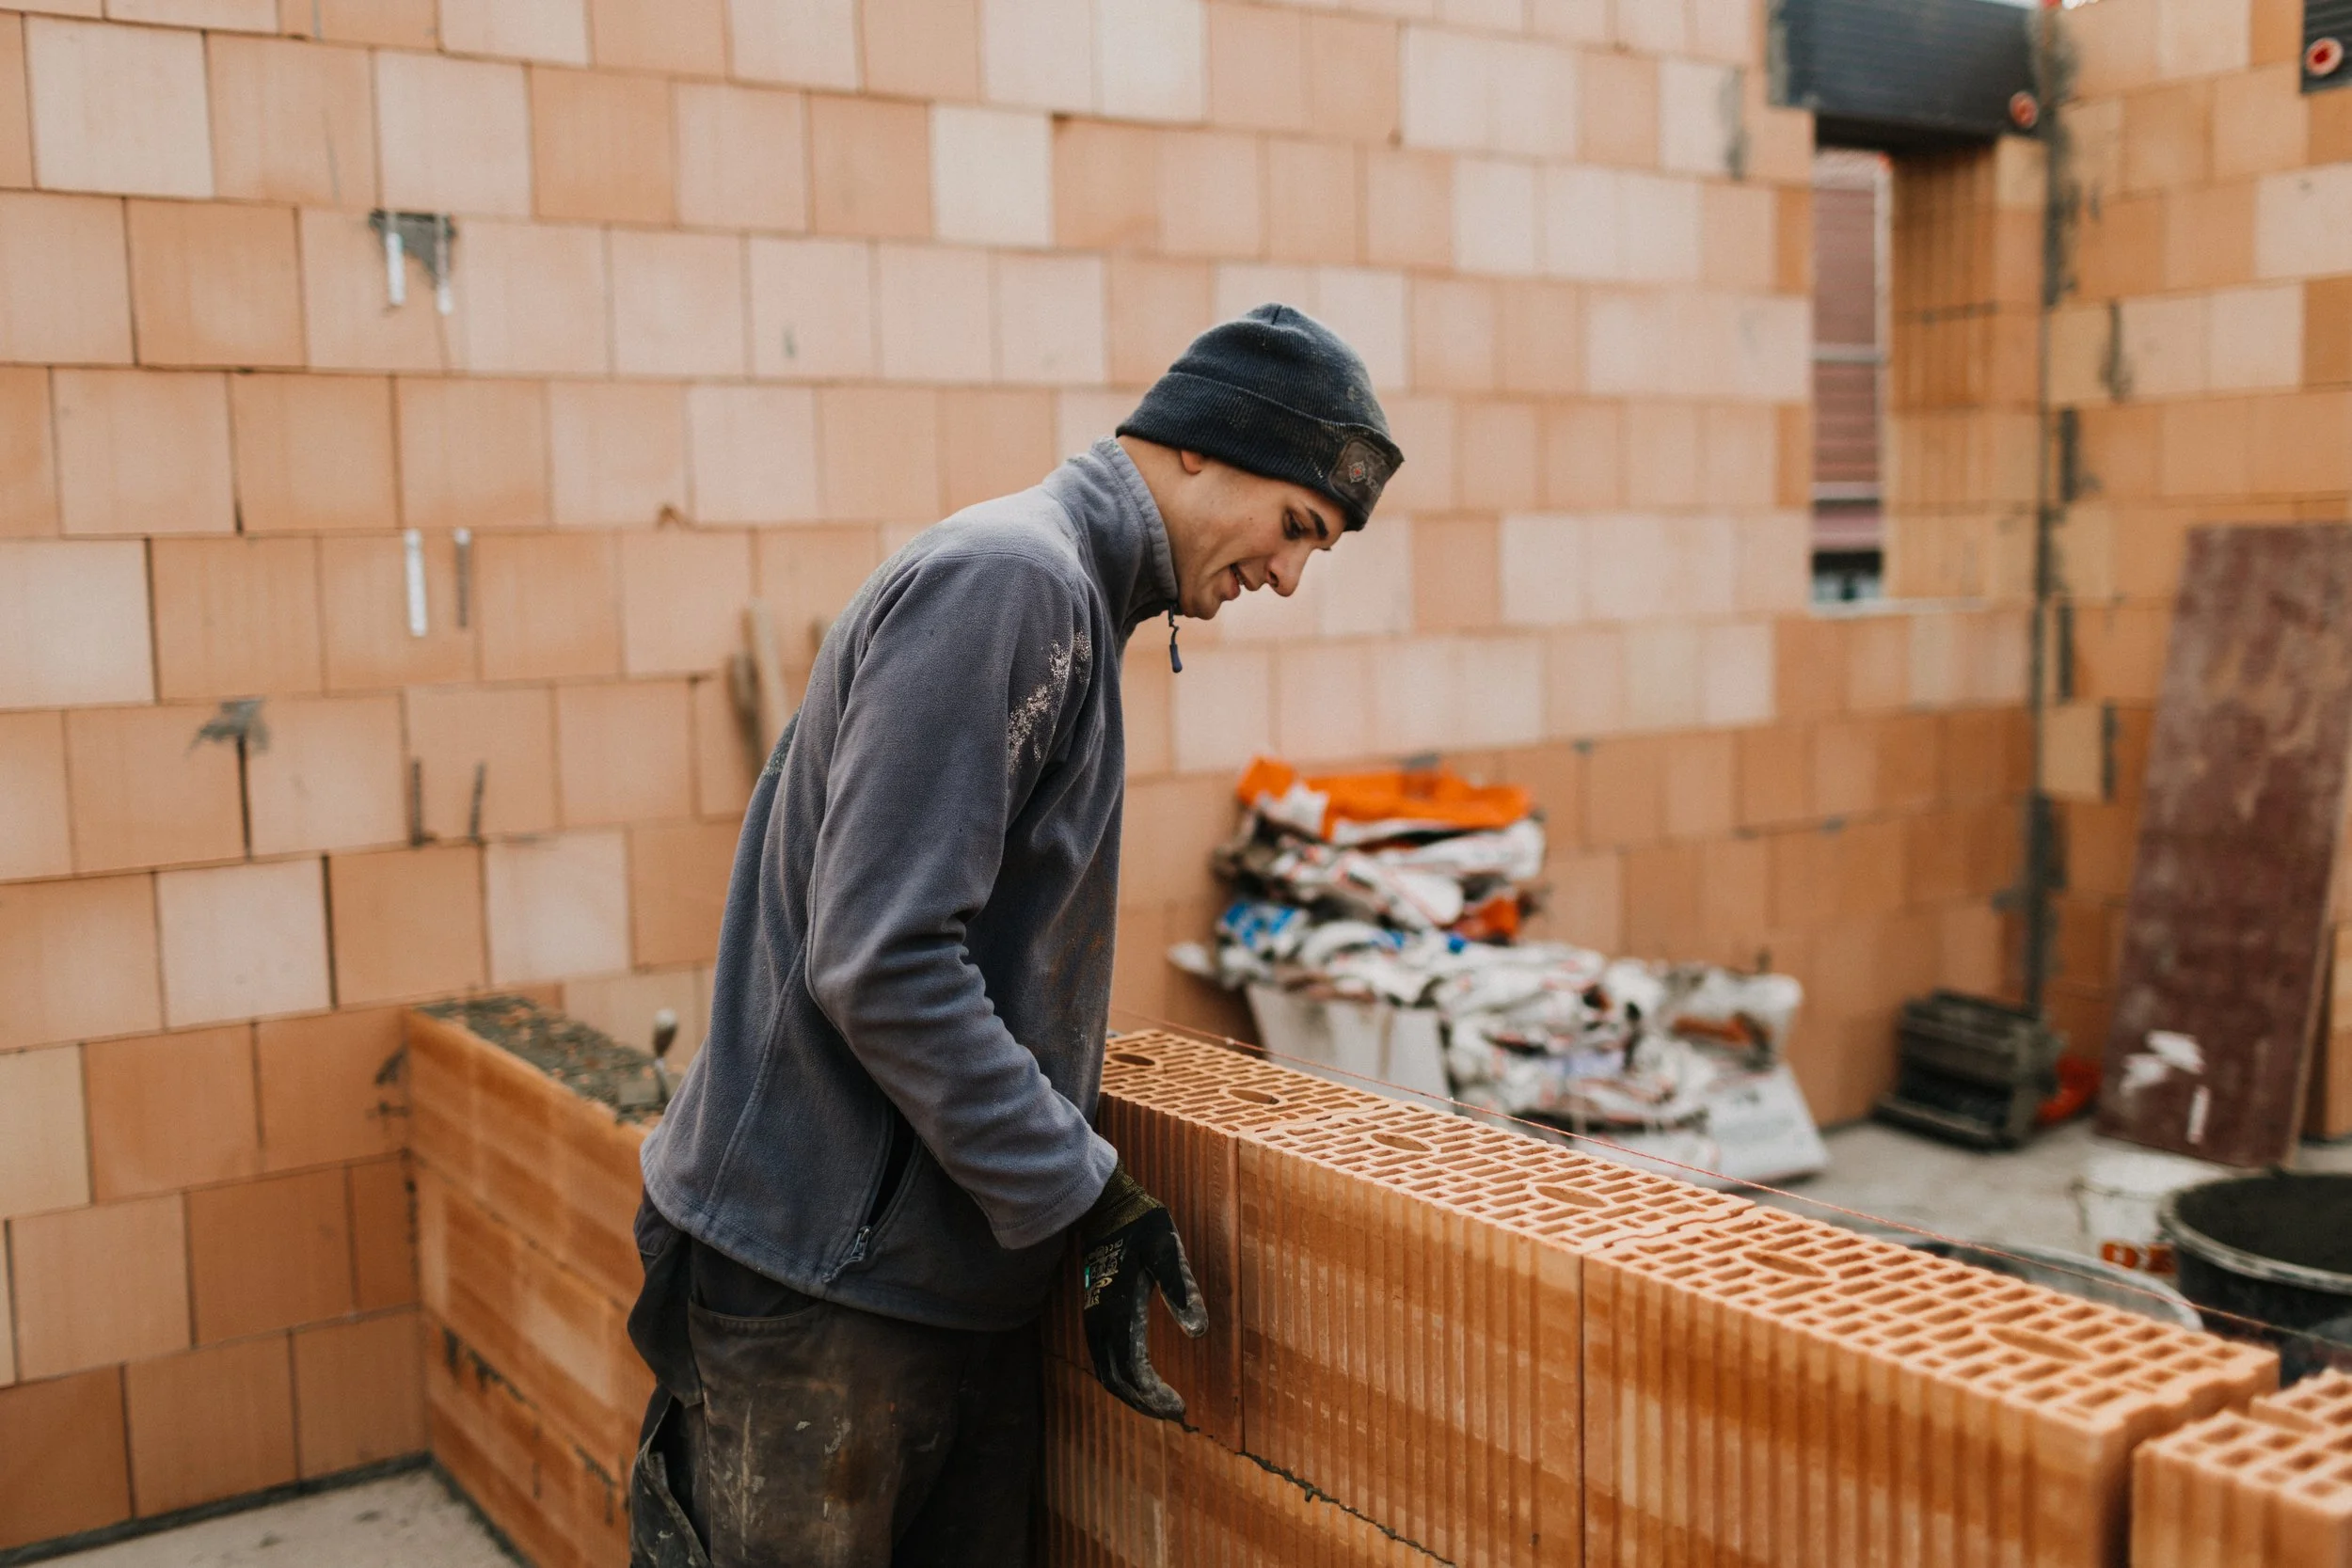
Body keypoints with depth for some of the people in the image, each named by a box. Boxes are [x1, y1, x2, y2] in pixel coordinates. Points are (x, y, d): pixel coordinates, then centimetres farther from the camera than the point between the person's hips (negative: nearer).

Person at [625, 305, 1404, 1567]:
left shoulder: (1065, 601, 14)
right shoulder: (1004, 578, -17)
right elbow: (880, 961, -25)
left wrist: (1082, 1189, 12)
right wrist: (1085, 1197, -21)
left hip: (959, 1266, 9)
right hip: (824, 1286, -9)